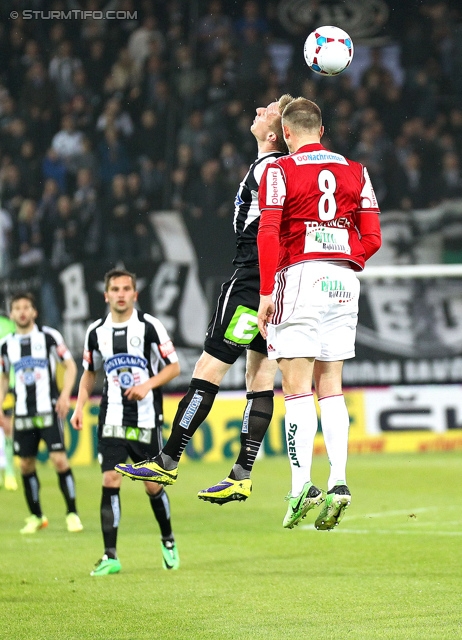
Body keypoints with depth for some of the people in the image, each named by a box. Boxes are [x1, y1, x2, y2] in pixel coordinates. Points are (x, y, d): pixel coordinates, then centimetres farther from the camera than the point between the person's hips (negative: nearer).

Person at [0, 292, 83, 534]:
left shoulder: (49, 336, -2)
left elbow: (70, 365, 2)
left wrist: (65, 395, -11)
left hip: (48, 411, -4)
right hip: (22, 414, 4)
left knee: (59, 460, -12)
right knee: (26, 465, 3)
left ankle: (72, 514, -3)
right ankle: (36, 517, 16)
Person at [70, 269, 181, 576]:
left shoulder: (150, 326, -5)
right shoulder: (96, 332, 5)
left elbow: (173, 367, -2)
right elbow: (90, 372, 19)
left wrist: (147, 385, -18)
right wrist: (80, 406, 6)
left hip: (147, 420, -2)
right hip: (112, 420, 2)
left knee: (153, 484, 4)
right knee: (110, 481, -10)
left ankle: (168, 539, 31)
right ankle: (110, 557, -9)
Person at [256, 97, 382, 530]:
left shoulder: (280, 171, -1)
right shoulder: (355, 172, 11)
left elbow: (268, 234, -10)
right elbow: (372, 238, 7)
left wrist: (266, 293, -8)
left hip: (300, 276, -4)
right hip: (344, 281, 4)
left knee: (297, 388, -3)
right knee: (330, 386, 10)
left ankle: (302, 486, -12)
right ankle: (338, 481, -1)